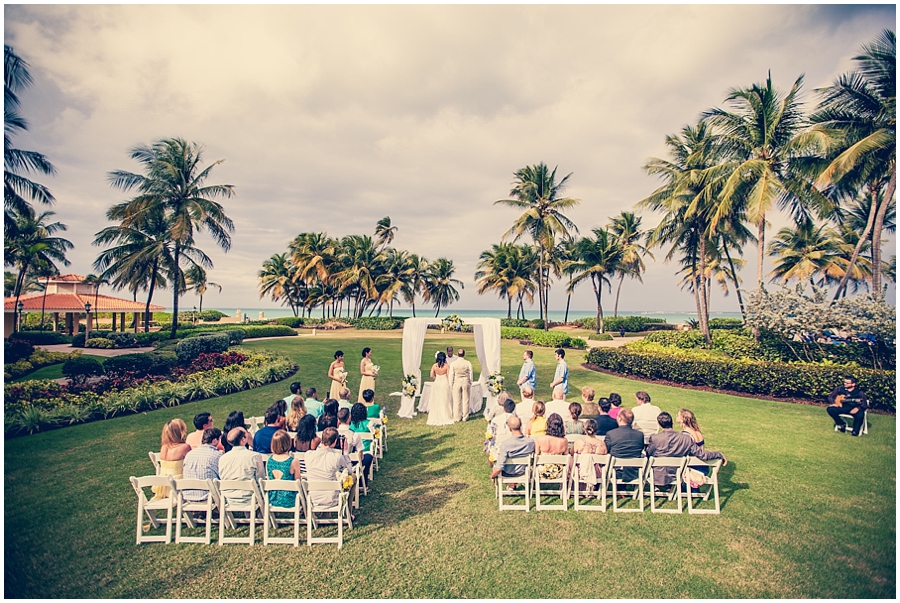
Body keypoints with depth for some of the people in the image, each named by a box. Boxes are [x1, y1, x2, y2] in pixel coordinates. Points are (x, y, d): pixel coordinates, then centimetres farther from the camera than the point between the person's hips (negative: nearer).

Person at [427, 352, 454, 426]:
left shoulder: (434, 365, -4)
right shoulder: (446, 366, -10)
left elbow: (432, 376, -4)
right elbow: (449, 376, -10)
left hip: (437, 384, 2)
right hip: (445, 384, -2)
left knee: (436, 402, 10)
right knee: (445, 402, 6)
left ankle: (435, 418, 14)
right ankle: (445, 418, 10)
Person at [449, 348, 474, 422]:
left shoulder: (453, 364, -7)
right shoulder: (468, 363, -5)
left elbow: (451, 375, -3)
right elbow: (470, 374, 1)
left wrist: (451, 385, 6)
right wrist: (470, 383, 15)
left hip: (456, 383, -1)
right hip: (465, 382, 1)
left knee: (457, 401, 8)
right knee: (465, 400, 9)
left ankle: (457, 417, 15)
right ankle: (465, 417, 16)